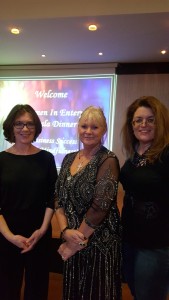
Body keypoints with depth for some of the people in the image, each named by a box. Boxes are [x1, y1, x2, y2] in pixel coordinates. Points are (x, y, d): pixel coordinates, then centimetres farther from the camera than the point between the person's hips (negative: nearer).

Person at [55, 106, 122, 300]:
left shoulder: (108, 160, -14)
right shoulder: (69, 158, 5)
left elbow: (100, 207, -20)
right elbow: (59, 199, 3)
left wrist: (76, 242, -13)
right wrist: (65, 231, -12)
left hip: (99, 242, -5)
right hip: (72, 241, 6)